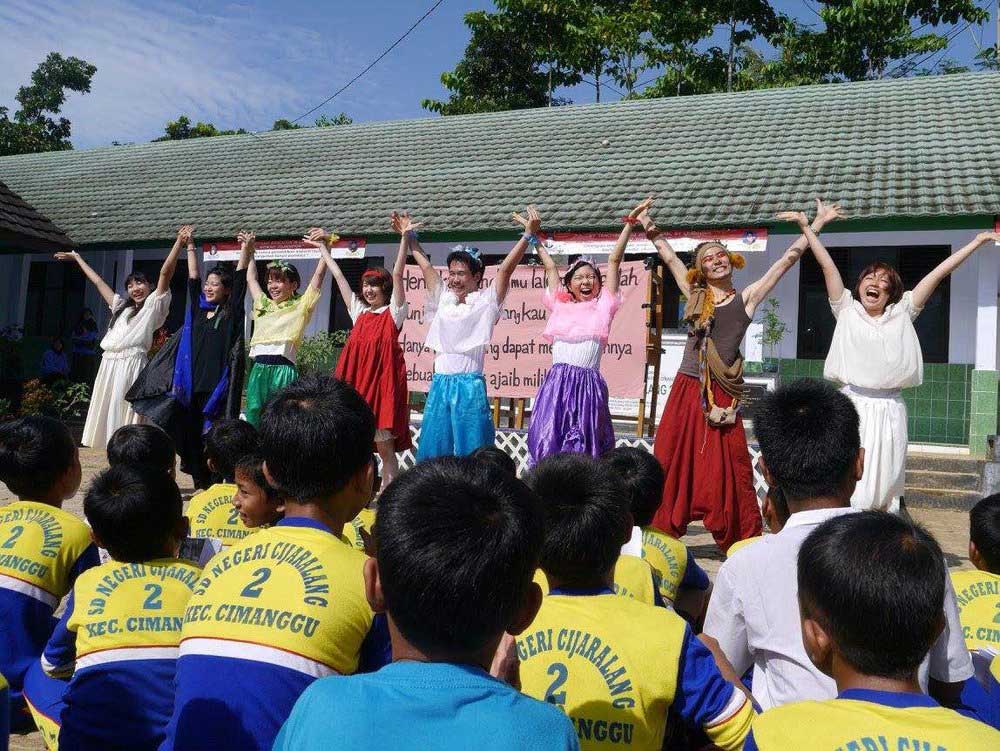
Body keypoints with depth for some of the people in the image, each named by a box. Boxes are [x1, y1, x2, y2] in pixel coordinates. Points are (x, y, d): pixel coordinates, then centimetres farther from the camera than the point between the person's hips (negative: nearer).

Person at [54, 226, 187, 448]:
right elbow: (98, 281, 35)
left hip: (132, 365, -7)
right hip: (109, 365, 7)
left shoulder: (153, 305, 7)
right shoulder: (121, 306, 26)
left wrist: (179, 242, -15)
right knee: (106, 416, 4)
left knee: (127, 417, -12)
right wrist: (77, 258, 43)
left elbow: (165, 272, -4)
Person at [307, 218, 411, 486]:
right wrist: (323, 247, 26)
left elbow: (397, 275, -10)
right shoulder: (359, 312, 15)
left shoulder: (393, 312, 1)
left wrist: (404, 238, -20)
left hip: (384, 382, -5)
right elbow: (338, 276, 20)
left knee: (384, 446, -2)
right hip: (358, 382, 5)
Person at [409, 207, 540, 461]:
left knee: (470, 451, -2)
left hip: (469, 385, -5)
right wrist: (410, 237, 24)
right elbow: (425, 265, 20)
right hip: (440, 383, 5)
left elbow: (506, 269, -10)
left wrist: (529, 235, -18)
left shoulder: (485, 301, -1)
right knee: (433, 450, 8)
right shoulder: (443, 299, 12)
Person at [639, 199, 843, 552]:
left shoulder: (747, 297, 5)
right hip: (686, 391, 3)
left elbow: (787, 260, 6)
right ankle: (661, 533, 20)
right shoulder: (695, 295, 11)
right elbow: (669, 256, 20)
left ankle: (743, 543, 12)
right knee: (671, 465, 7)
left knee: (727, 471, -1)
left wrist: (817, 223, 6)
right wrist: (650, 227, 22)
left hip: (722, 395, -3)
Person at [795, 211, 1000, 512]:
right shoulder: (847, 310, 8)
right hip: (853, 405, -2)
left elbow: (938, 273, 11)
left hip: (889, 410, 2)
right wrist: (806, 227, 2)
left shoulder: (902, 314, 11)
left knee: (885, 485, 6)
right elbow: (827, 265, 4)